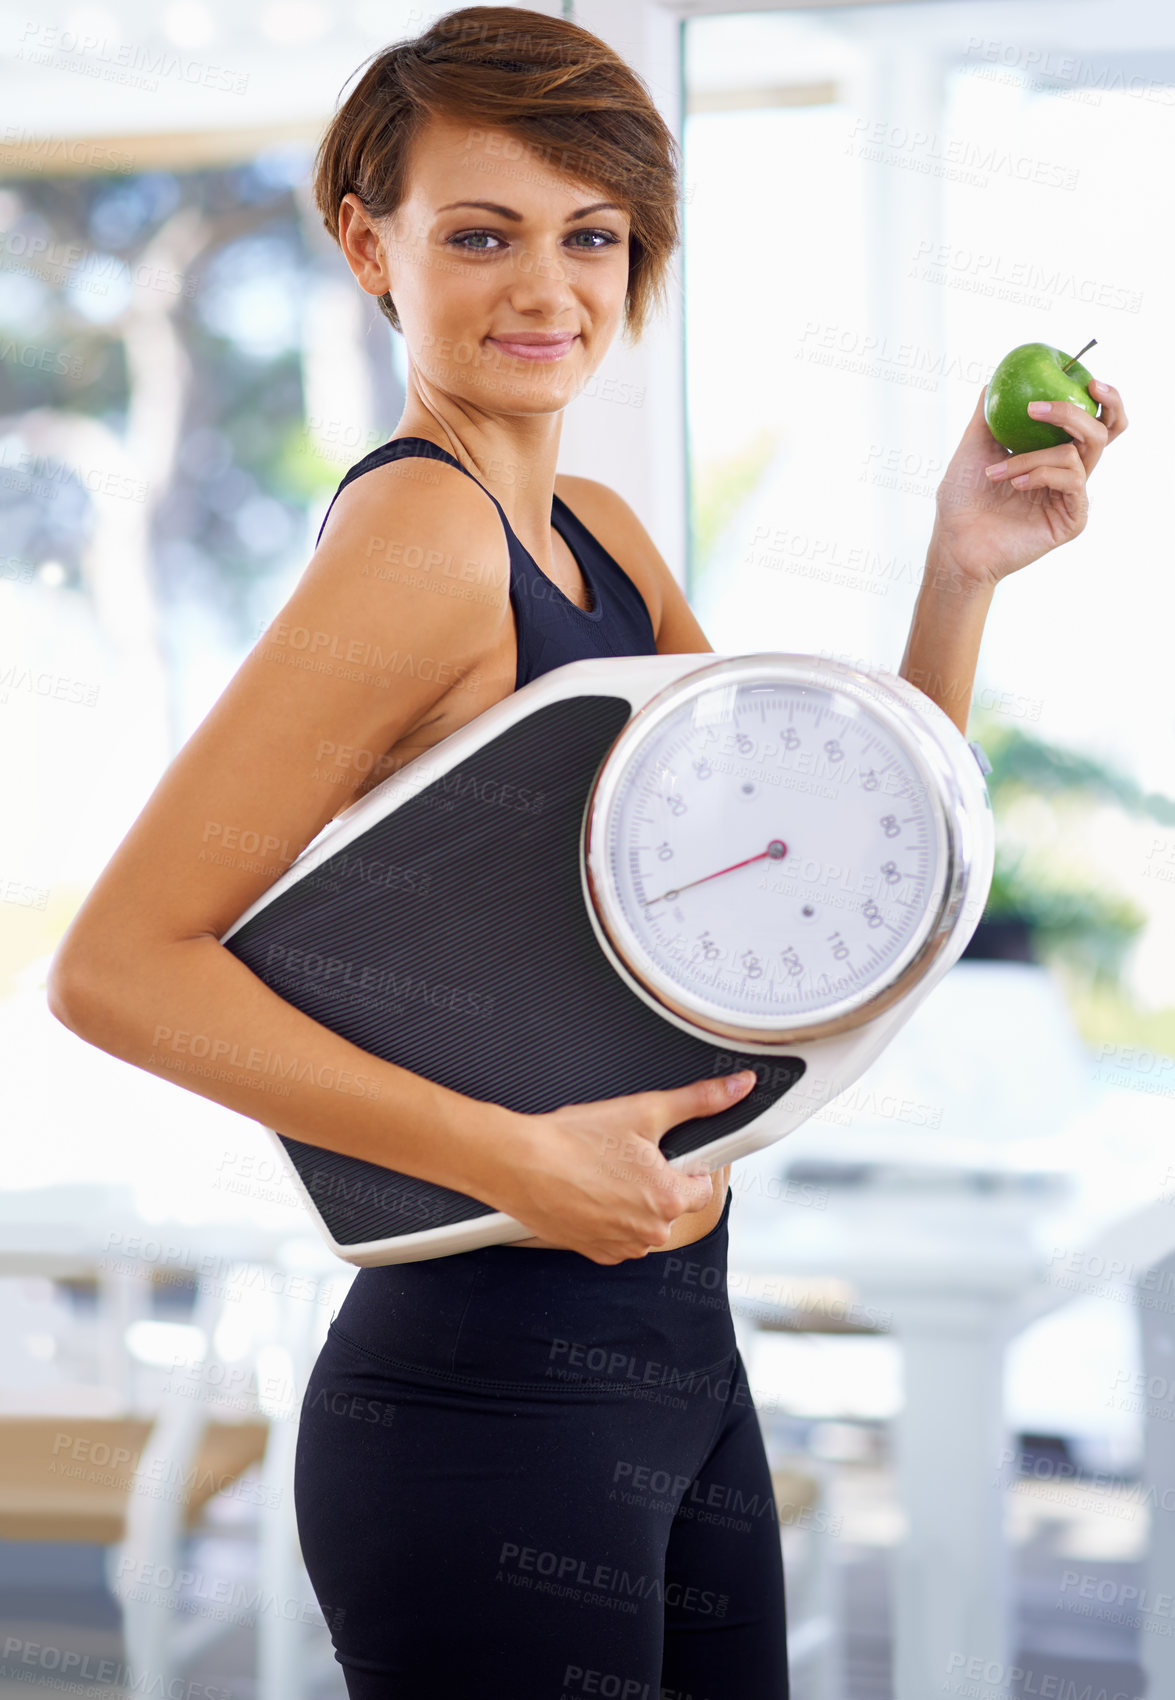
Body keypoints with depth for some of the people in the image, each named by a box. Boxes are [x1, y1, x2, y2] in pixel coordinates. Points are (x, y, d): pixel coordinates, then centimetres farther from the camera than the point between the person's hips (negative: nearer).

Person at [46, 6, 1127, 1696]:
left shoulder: (599, 538, 10)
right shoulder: (418, 527, -15)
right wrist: (514, 1155, -25)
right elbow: (117, 964, -21)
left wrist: (963, 570, 0)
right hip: (498, 1387, -9)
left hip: (672, 1362, 9)